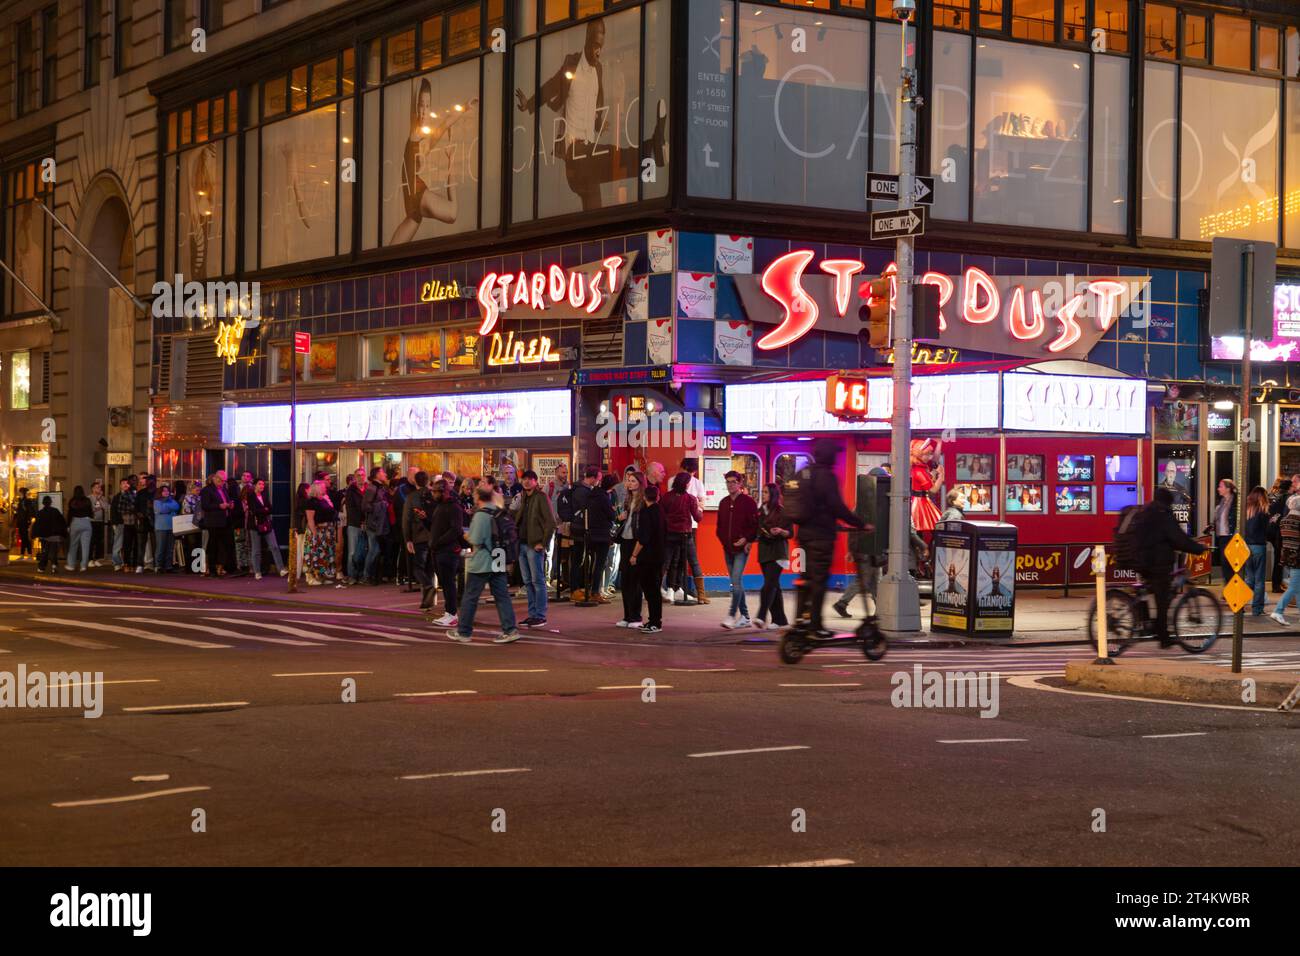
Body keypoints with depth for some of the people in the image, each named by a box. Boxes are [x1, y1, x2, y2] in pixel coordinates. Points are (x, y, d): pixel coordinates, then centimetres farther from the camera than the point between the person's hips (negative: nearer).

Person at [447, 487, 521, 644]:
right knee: (502, 596, 6)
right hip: (498, 563, 7)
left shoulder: (480, 515, -16)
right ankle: (510, 630, -2)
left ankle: (463, 632, 11)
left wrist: (468, 536, 3)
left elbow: (476, 540, -18)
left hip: (480, 564, -7)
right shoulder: (500, 513, 6)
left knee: (470, 598, 4)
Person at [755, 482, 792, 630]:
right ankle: (779, 619, 12)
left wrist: (780, 531, -21)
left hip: (778, 551, -6)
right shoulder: (760, 511, 14)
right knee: (773, 585, 7)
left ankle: (762, 617, -27)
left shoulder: (783, 511, -4)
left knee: (770, 583, -16)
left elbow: (790, 533, -3)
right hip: (764, 550, 6)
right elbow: (756, 530, 20)